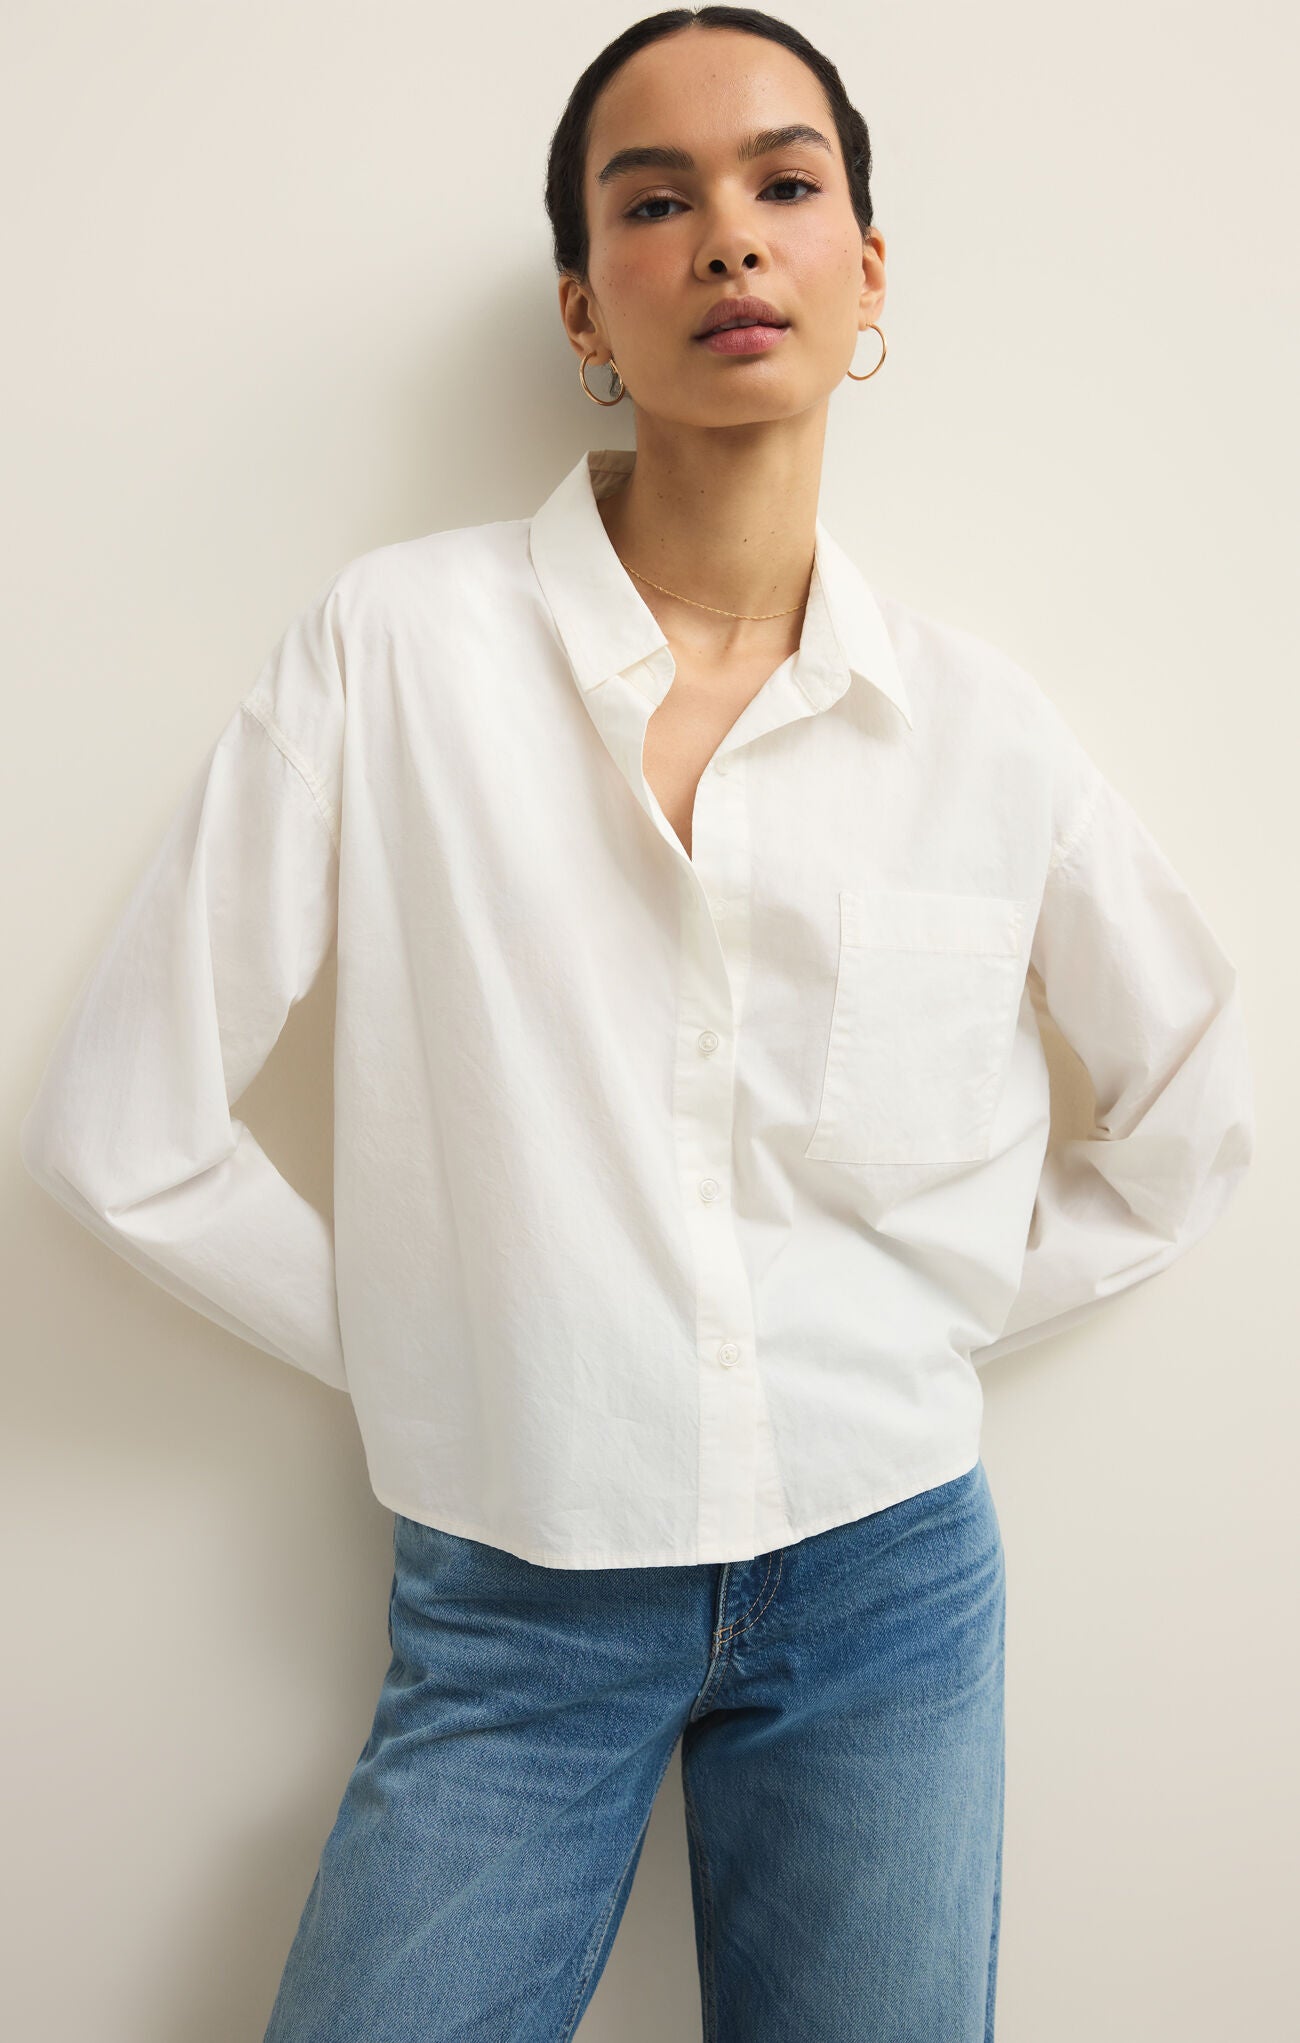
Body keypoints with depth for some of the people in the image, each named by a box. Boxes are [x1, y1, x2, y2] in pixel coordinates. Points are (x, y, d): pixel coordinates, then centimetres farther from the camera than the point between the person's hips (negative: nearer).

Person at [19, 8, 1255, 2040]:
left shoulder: (978, 723, -2)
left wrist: (939, 1320, 5)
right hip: (509, 1606, -1)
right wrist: (427, 1347, -2)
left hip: (884, 1578, 2)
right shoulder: (399, 641, -9)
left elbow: (1192, 1114, 12)